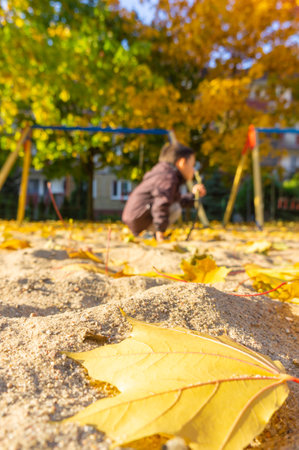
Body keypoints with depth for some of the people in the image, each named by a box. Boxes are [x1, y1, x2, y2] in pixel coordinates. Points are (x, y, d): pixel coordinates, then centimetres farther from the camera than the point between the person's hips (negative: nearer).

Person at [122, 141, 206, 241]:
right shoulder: (169, 177, -14)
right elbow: (162, 202, -27)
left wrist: (193, 195, 28)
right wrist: (160, 231, -27)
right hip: (137, 220, -11)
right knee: (175, 209, -19)